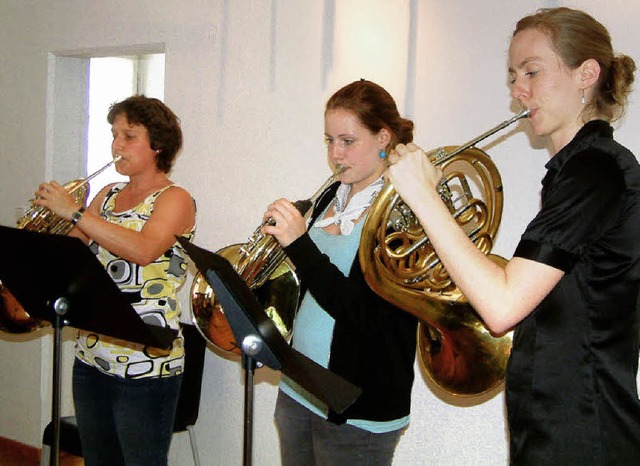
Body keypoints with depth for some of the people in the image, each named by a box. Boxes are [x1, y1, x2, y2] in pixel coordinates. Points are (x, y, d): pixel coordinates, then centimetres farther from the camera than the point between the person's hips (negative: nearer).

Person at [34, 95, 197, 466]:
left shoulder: (175, 199, -7)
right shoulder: (108, 196, 14)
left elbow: (142, 250, -26)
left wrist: (74, 212, -25)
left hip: (144, 366, -7)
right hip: (91, 357, 7)